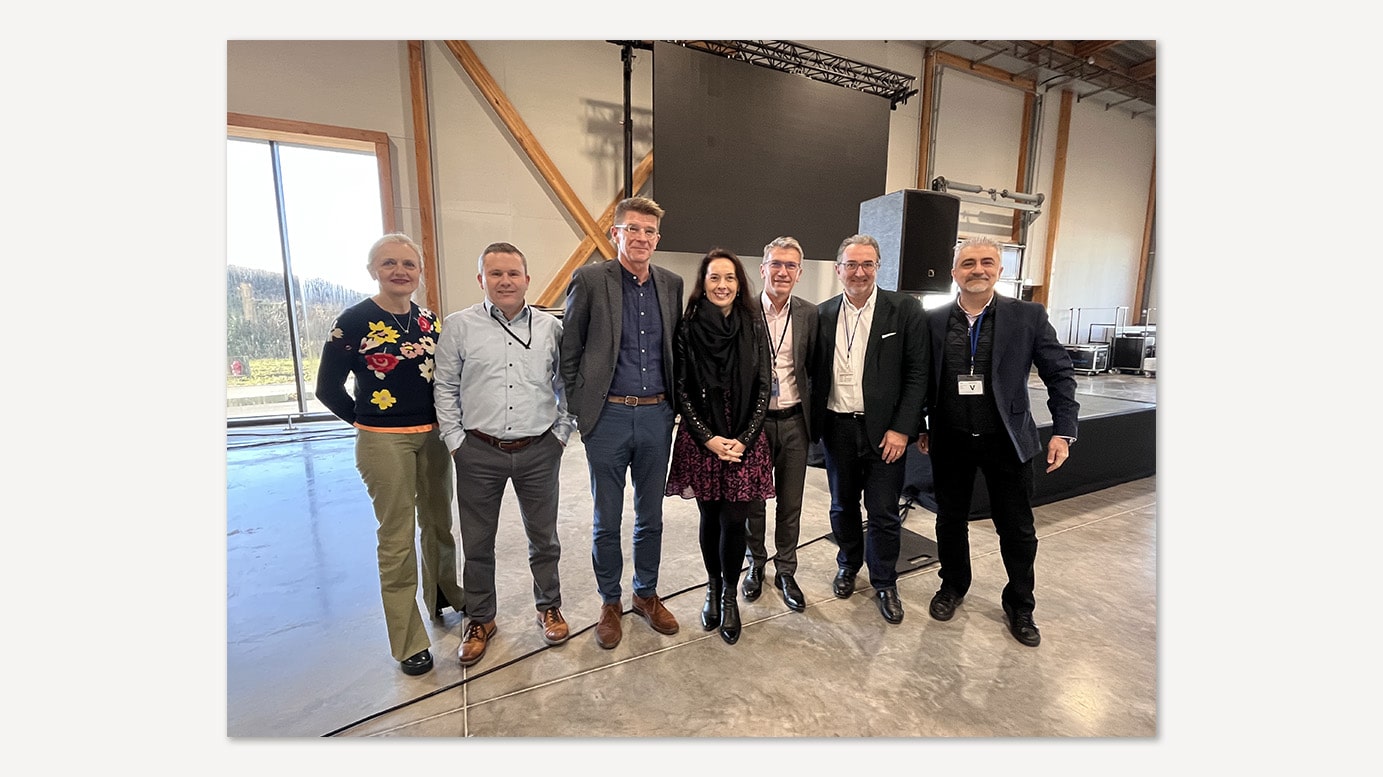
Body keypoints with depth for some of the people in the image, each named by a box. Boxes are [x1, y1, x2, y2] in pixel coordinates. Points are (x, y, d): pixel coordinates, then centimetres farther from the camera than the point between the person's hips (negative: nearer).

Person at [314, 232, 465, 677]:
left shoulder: (428, 321, 6)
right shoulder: (355, 321, -7)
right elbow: (328, 387, -2)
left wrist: (444, 421, 3)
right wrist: (368, 421, 3)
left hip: (432, 437, 5)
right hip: (384, 442, -4)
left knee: (439, 524, 17)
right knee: (398, 539, 4)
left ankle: (445, 597, 41)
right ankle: (408, 641, 21)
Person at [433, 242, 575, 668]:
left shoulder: (551, 326, 2)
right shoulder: (458, 326, -1)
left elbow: (566, 383, 7)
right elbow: (445, 388, 3)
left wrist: (562, 432, 2)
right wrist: (455, 441, -1)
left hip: (539, 450, 1)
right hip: (479, 452, 0)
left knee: (544, 537, 15)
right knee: (477, 541, 14)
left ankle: (549, 606, 37)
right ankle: (480, 620, 36)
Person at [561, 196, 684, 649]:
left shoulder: (672, 284, 6)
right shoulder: (589, 280, -5)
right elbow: (569, 352, -2)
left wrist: (673, 403, 8)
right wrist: (578, 409, -3)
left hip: (656, 416, 3)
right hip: (608, 416, -3)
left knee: (650, 517, 17)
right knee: (607, 521, 12)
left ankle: (646, 595, 38)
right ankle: (610, 602, 35)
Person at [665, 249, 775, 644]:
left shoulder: (754, 326, 1)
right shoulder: (688, 327, -2)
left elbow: (763, 387, 1)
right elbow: (681, 389, -3)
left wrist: (744, 439, -8)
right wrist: (709, 438, -10)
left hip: (745, 439, 1)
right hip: (701, 439, 0)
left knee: (734, 521, 3)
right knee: (710, 518, 11)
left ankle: (729, 597, 27)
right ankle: (713, 589, 34)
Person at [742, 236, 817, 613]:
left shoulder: (810, 314, 1)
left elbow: (814, 368, 7)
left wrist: (812, 414, 0)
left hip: (794, 422, 2)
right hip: (753, 420, -1)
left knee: (790, 504, 13)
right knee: (752, 500, 14)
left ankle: (785, 571, 33)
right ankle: (756, 563, 37)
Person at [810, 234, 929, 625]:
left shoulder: (905, 310, -5)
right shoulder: (824, 313, 4)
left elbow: (917, 374, -7)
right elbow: (817, 373, 7)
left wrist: (901, 429, -12)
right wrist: (815, 423, 1)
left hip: (884, 429, -2)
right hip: (837, 427, 3)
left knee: (883, 512, 7)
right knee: (843, 505, 18)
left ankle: (884, 582, 31)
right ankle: (848, 565, 42)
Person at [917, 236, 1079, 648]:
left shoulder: (1029, 316, -4)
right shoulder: (934, 321, -2)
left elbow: (1060, 374, -1)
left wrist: (1064, 431, -7)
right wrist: (919, 427, 3)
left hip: (1006, 442, 0)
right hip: (949, 441, 1)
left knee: (1017, 529, 12)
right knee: (950, 520, 15)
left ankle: (1019, 605, 35)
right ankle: (953, 586, 38)